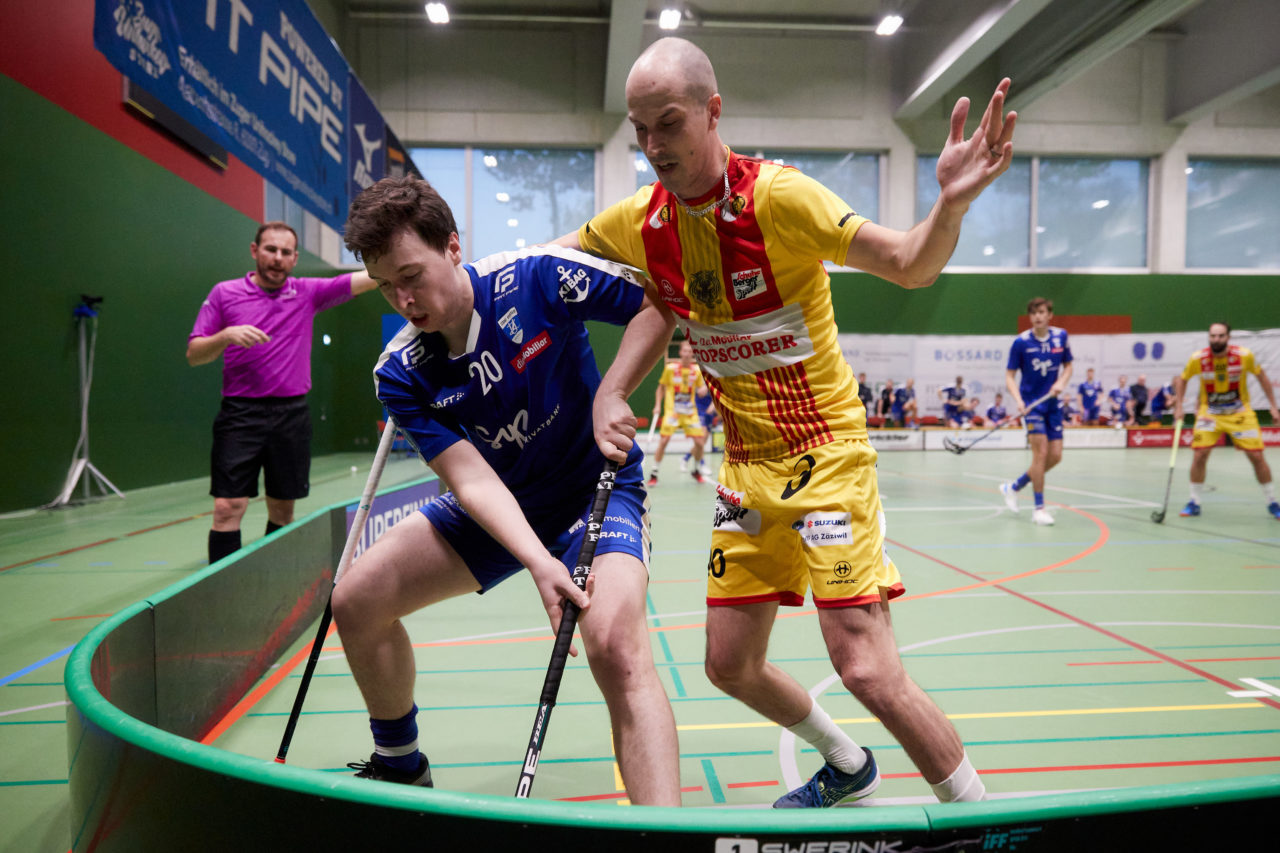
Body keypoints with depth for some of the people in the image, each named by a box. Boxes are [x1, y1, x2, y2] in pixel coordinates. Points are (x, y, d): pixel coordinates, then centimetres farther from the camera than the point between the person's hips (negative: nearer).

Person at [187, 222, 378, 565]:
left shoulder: (308, 293, 7)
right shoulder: (224, 293, 5)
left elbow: (364, 280, 0)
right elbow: (194, 355, 4)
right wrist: (226, 336, -15)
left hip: (292, 414, 2)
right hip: (240, 413, -2)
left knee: (283, 511, 8)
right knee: (228, 508, -8)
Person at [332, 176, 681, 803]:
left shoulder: (538, 277, -21)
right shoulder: (399, 374, -13)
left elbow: (664, 300, -15)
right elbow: (470, 478, -21)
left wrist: (610, 397, -24)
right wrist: (539, 561, -36)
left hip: (596, 482, -4)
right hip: (495, 507, 5)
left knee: (616, 649, -30)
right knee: (356, 601, 0)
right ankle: (399, 765, 25)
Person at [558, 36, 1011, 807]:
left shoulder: (776, 195, -16)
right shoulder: (643, 220, 0)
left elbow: (910, 266, -18)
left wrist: (953, 201, -37)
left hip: (825, 450, -6)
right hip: (747, 463, 6)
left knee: (868, 672, -13)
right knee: (732, 666, 11)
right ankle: (848, 766, 38)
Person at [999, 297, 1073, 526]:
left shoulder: (1061, 336, 1)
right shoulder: (1021, 342, -10)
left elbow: (1068, 366, 13)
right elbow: (1010, 376, -7)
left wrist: (1061, 382, -8)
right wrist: (1018, 400, -23)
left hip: (1052, 402, 5)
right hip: (1031, 403, -5)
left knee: (1055, 456, 3)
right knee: (1041, 452, -12)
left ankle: (1013, 487, 22)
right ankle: (1039, 509, -2)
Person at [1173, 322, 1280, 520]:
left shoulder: (1244, 355, -16)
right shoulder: (1198, 359, -15)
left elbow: (1262, 377, 1)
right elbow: (1182, 379, 4)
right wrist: (1178, 407, -3)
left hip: (1240, 413, 0)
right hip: (1209, 412, 0)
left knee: (1257, 456, -5)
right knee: (1199, 455, -10)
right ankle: (1194, 503, 5)